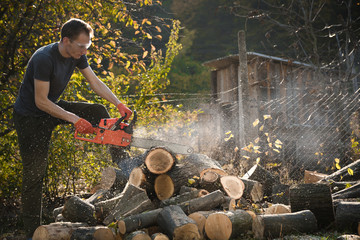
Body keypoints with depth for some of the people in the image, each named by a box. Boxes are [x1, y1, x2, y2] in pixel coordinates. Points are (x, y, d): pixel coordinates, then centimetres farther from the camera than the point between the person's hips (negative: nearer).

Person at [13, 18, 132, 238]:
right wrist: (74, 119, -28)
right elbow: (41, 101, -28)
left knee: (98, 112, -1)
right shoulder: (44, 59, -31)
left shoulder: (77, 55, -8)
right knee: (35, 173, -6)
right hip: (30, 117, -7)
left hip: (53, 107, 7)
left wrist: (119, 104, -9)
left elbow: (95, 82, 0)